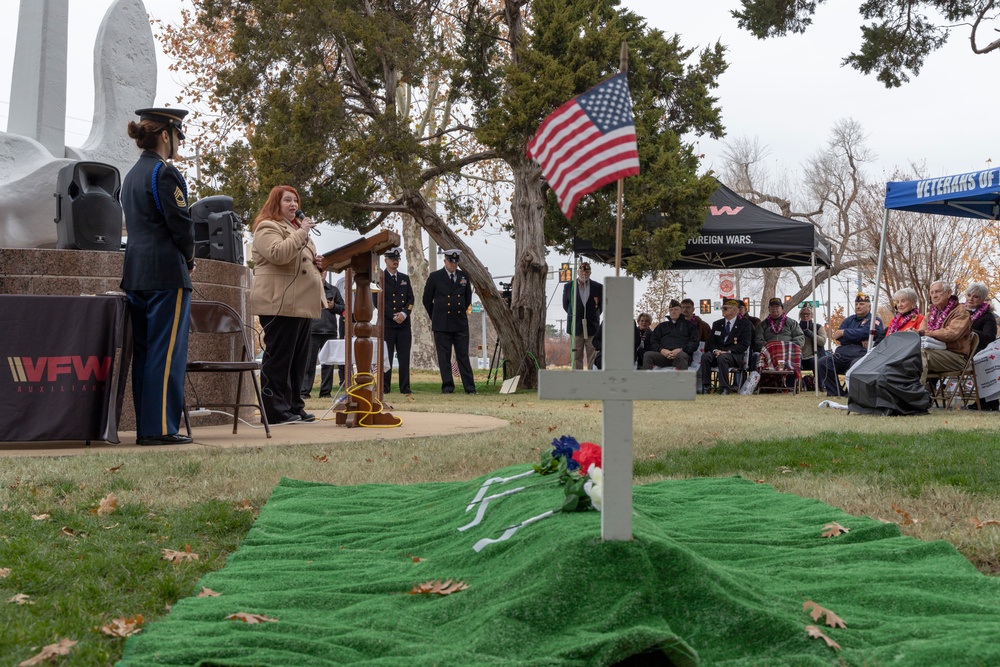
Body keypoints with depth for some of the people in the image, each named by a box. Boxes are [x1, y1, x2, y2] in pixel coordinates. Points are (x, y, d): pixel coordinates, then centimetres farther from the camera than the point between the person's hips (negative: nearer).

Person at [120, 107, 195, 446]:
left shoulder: (131, 175, 18)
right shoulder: (164, 173, -10)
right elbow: (181, 224, -14)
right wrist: (189, 259, 4)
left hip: (136, 274, 9)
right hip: (166, 273, -9)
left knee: (143, 351, 9)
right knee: (167, 352, -6)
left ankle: (145, 428, 13)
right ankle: (161, 428, -6)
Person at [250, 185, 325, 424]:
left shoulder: (297, 227, 26)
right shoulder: (267, 228, -4)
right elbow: (278, 254, -23)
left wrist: (315, 263, 14)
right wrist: (302, 233, -18)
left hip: (302, 303, 10)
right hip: (280, 303, -9)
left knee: (299, 358, 9)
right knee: (278, 357, -8)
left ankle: (294, 407, 15)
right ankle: (275, 410, -6)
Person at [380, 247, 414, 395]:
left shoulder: (405, 278, 17)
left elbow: (410, 299, 10)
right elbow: (379, 301, -6)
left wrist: (404, 314, -7)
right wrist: (393, 316, -12)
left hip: (404, 323, 4)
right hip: (387, 323, -4)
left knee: (404, 357, 2)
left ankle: (405, 387, 5)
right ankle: (384, 387, 2)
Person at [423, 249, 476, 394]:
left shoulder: (464, 277, 10)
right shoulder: (435, 277, 1)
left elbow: (468, 298, 22)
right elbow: (427, 300, 7)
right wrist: (435, 317, 11)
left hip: (461, 323, 2)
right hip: (442, 324, -2)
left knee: (463, 356, 2)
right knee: (444, 357, 0)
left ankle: (470, 387, 2)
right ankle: (447, 386, 5)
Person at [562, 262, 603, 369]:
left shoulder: (598, 287, 3)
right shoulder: (568, 287, 4)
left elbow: (602, 305, 13)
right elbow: (565, 305, 16)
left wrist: (593, 316, 13)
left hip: (592, 326, 0)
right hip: (576, 327, 0)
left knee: (591, 356, -1)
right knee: (577, 356, 2)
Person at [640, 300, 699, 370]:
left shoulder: (689, 325, 23)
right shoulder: (661, 326, 31)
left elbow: (694, 343, 10)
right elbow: (653, 342, 19)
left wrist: (681, 349, -10)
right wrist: (661, 350, -5)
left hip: (682, 353, -2)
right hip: (664, 354, 2)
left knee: (681, 355, -40)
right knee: (648, 355, -28)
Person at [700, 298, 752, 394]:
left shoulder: (744, 323, 2)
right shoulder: (717, 324, 18)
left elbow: (744, 344, -7)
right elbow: (711, 342, 14)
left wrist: (728, 351, -18)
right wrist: (715, 350, -10)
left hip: (735, 355, -4)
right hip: (717, 353, 4)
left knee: (722, 358, -38)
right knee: (705, 356, -28)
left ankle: (724, 388, -33)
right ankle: (706, 387, -28)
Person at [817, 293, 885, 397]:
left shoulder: (875, 320, 10)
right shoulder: (849, 320, 26)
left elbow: (864, 333, -10)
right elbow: (839, 337, 9)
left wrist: (843, 333, -3)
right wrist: (859, 340, -6)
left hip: (861, 354, -6)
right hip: (843, 353, 6)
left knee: (856, 365, -39)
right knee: (823, 362, -17)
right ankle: (836, 393, -14)